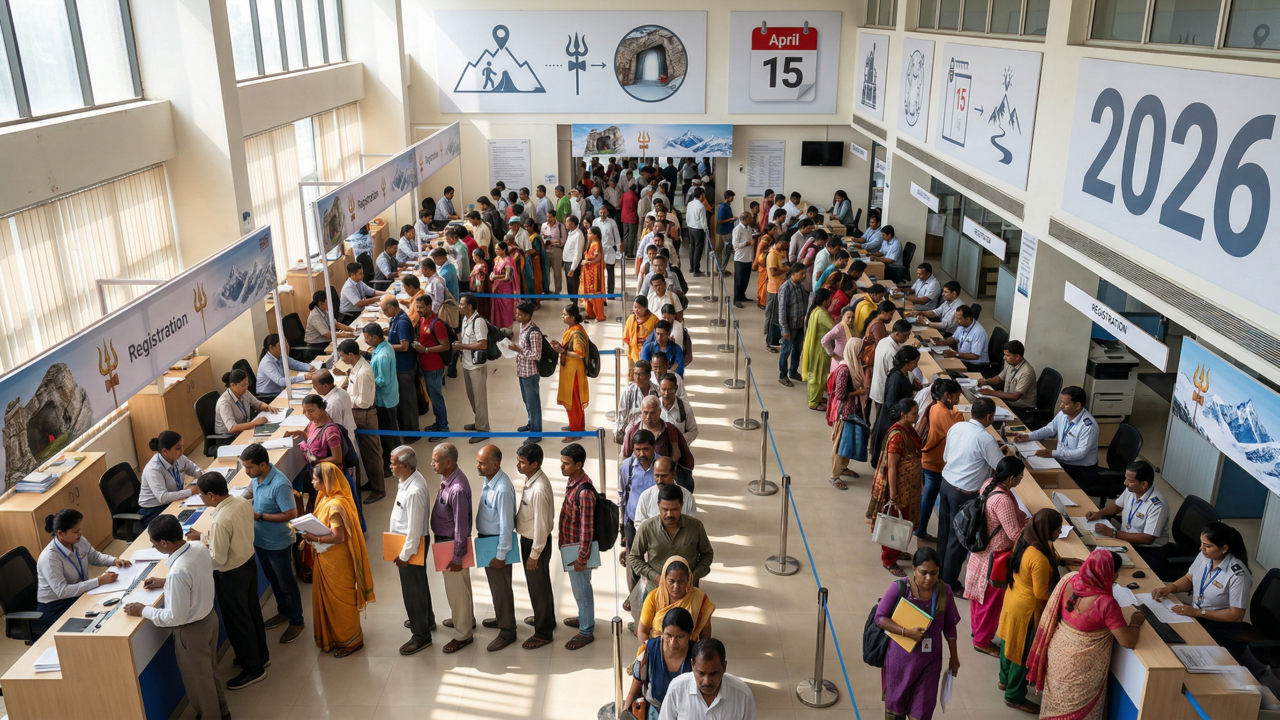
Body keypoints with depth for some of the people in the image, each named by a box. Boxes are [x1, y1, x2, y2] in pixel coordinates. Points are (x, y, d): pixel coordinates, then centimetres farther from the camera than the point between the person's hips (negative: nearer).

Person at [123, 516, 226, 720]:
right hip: (209, 617, 8)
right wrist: (166, 582, 8)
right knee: (209, 672, 30)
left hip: (191, 630, -8)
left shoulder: (178, 572, -36)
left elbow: (176, 617, -27)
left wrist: (143, 611, -15)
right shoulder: (199, 548, -12)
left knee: (197, 681, 17)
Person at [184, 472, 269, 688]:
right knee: (252, 611, 25)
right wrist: (206, 536, 4)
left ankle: (253, 669, 25)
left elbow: (218, 558, -25)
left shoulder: (221, 521, -33)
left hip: (231, 575, -8)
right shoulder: (244, 503, -8)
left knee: (237, 621, 10)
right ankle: (260, 654, 44)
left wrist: (200, 540, -11)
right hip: (249, 562, 8)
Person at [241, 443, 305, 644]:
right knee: (273, 580, 25)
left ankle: (297, 621, 28)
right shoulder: (256, 477, -6)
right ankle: (284, 612, 45)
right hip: (260, 540, 8)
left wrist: (260, 516, -25)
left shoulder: (280, 484, -31)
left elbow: (291, 515, -29)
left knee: (286, 583, 10)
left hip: (278, 544, -8)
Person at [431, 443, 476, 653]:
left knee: (457, 588, 7)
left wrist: (457, 557, -20)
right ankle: (466, 619, 47)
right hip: (444, 541, 9)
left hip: (453, 544, -9)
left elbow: (461, 526, -26)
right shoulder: (448, 478, -3)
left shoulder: (457, 489, -32)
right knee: (455, 586, 26)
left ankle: (463, 634, 24)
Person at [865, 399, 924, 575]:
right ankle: (889, 560, 18)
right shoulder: (897, 435, -27)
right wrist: (893, 494, -22)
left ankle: (895, 551, 40)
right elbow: (891, 466, -24)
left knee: (904, 521, 22)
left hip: (909, 486, 9)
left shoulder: (909, 428, 1)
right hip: (898, 486, -9)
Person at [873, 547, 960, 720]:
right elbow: (880, 617, -13)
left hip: (930, 658, 2)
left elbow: (950, 626, 4)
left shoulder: (944, 591, -9)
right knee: (896, 700, 17)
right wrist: (907, 632, -24)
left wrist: (953, 656, 10)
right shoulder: (899, 588, -18)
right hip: (901, 656, -2)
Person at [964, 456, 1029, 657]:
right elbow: (1015, 534, -27)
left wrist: (1024, 518, 0)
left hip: (981, 550, 9)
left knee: (981, 594, 26)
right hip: (995, 556, -9)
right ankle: (982, 641, 28)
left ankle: (977, 628, 45)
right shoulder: (1002, 500, -33)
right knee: (992, 599, 11)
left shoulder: (989, 484, -6)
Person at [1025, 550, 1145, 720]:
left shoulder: (1069, 580, -15)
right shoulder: (1106, 603, -32)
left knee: (1058, 697, 29)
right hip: (1081, 663, -5)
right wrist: (1136, 622, -4)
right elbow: (1128, 642, -23)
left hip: (1058, 650, 5)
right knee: (1078, 706, 21)